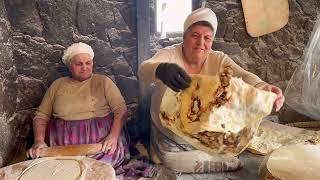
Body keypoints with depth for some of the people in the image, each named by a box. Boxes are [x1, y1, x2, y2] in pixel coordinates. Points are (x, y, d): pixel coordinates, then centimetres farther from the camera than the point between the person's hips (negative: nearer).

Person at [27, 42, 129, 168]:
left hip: (100, 141, 0)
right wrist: (39, 141, -6)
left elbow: (121, 109, -2)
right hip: (61, 145, 1)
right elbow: (41, 116, 13)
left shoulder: (103, 81, 6)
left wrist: (114, 136, -18)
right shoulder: (57, 85, 13)